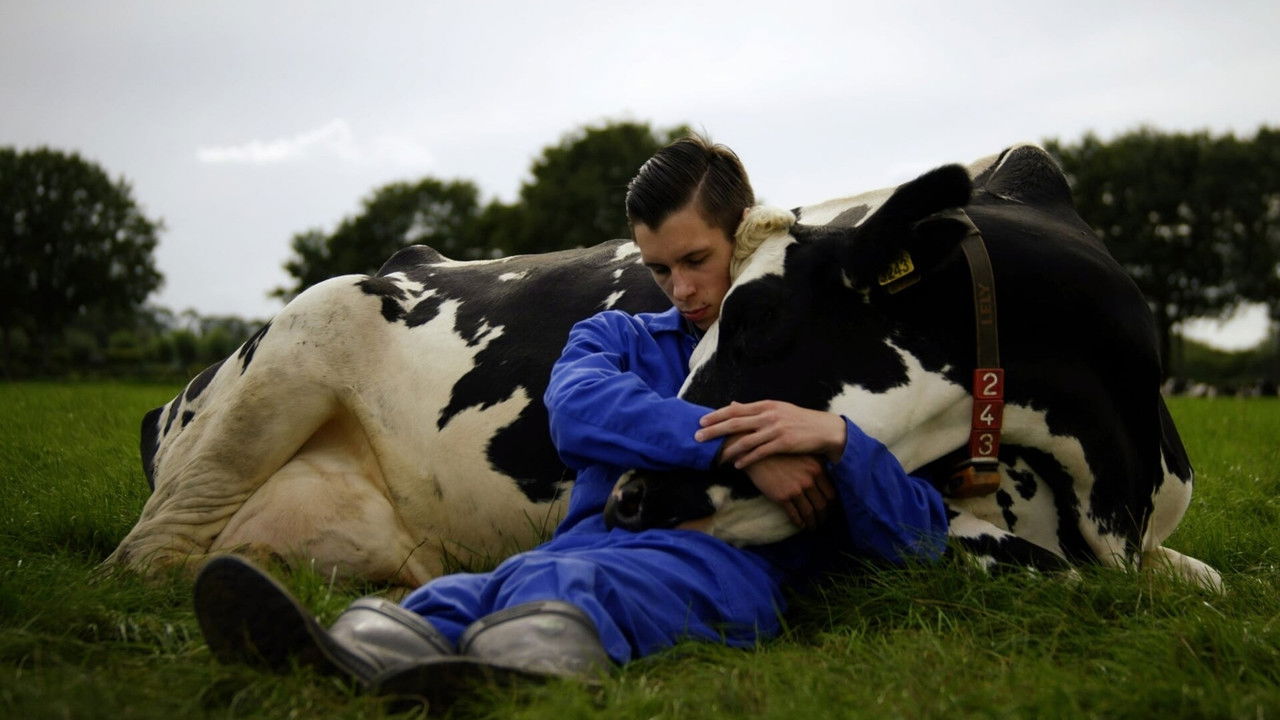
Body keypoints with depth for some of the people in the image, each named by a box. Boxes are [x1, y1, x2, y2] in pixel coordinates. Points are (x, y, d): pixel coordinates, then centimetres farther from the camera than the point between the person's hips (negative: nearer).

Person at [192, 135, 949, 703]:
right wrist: (735, 445, -11)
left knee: (568, 582, -40)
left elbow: (922, 540, 10)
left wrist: (838, 438, -9)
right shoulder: (616, 338, 29)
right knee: (472, 590, -35)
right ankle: (355, 650, -67)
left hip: (724, 559, -3)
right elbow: (578, 410, 1)